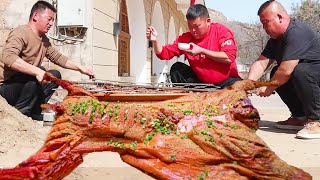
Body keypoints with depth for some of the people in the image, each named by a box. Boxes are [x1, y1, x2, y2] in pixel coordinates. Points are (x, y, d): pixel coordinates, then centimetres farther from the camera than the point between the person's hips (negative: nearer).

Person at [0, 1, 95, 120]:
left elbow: (57, 57, 19)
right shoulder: (21, 33, -17)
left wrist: (80, 68, 9)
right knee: (37, 74, -30)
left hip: (28, 83, 9)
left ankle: (33, 110, -5)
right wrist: (37, 71, -41)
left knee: (55, 75, 0)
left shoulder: (43, 39, 10)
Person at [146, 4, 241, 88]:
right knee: (177, 68, -9)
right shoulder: (185, 38, -1)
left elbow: (230, 57, -21)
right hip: (201, 82, 4)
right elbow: (164, 53, 2)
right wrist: (155, 40, -17)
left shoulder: (221, 31, -10)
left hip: (226, 81, -4)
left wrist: (201, 51, -20)